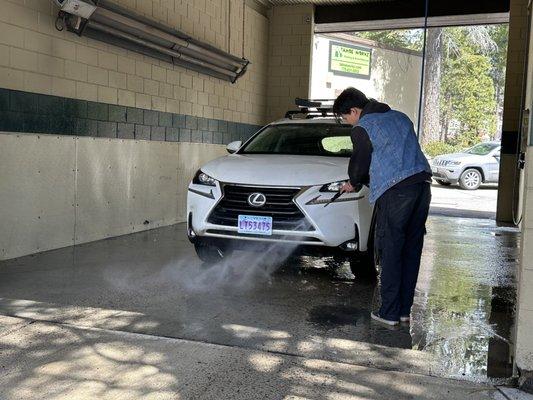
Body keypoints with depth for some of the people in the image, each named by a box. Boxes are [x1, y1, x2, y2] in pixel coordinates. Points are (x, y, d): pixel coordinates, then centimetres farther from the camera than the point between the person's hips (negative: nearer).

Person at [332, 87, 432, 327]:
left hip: (395, 191, -7)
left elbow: (359, 164, 6)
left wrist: (353, 184, 28)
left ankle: (389, 313, 5)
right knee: (412, 250, 11)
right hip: (422, 184, 8)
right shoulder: (400, 117, 22)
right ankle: (405, 310, 18)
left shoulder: (362, 129, 0)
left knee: (390, 252, 0)